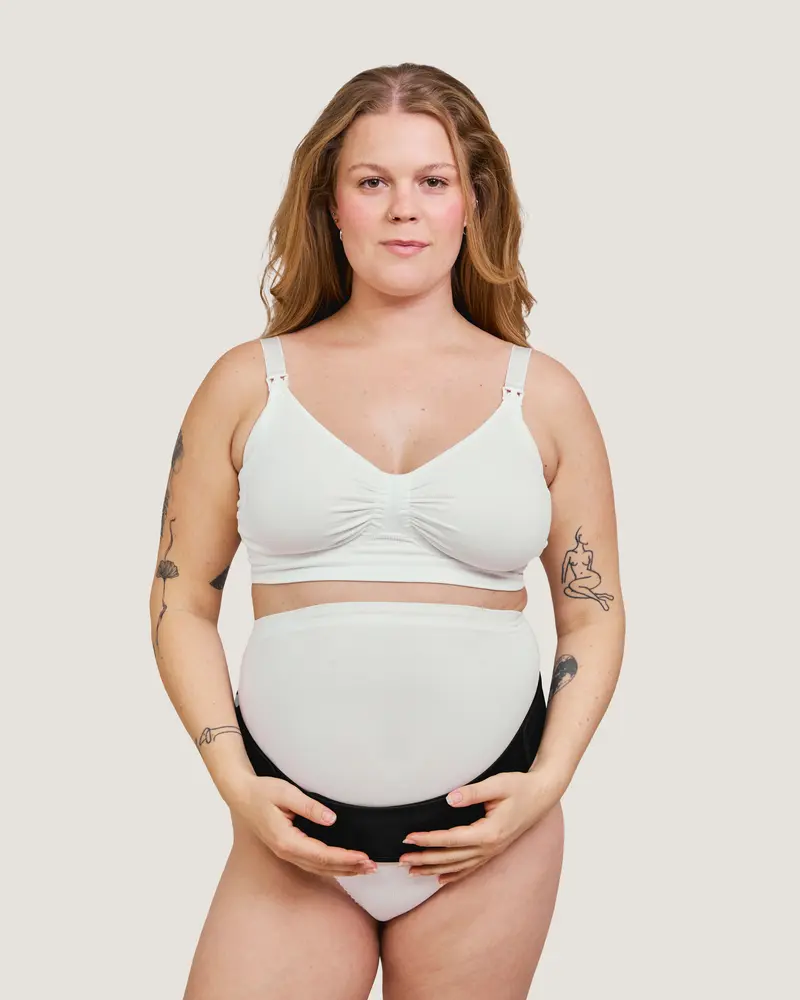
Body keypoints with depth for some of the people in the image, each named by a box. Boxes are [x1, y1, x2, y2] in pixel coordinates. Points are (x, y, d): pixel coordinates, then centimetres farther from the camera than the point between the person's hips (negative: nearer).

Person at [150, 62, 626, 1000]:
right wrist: (238, 785, -5)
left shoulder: (542, 395, 5)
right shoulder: (248, 384, 4)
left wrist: (546, 783, -4)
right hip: (296, 833, 0)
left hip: (484, 832, 1)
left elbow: (594, 614, 8)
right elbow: (182, 602, 5)